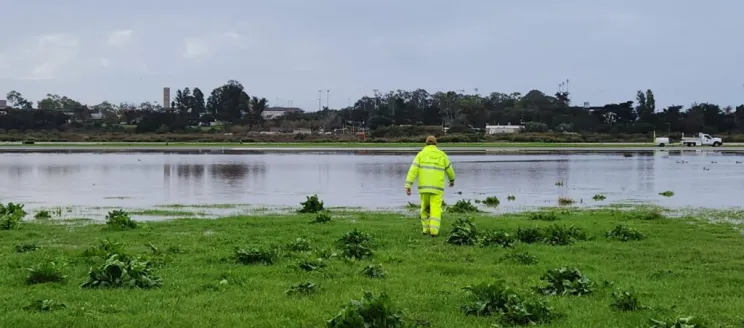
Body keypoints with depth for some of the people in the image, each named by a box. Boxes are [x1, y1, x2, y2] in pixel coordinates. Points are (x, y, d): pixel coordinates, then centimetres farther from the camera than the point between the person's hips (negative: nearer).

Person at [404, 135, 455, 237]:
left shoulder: (421, 154, 2)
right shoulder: (442, 154, 5)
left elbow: (413, 170, -8)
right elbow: (449, 169, 20)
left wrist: (408, 186, -11)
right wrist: (452, 179, 40)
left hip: (424, 186, 1)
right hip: (437, 186, -1)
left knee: (425, 208, 19)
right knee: (435, 209, -1)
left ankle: (426, 229, 20)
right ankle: (434, 231, -15)